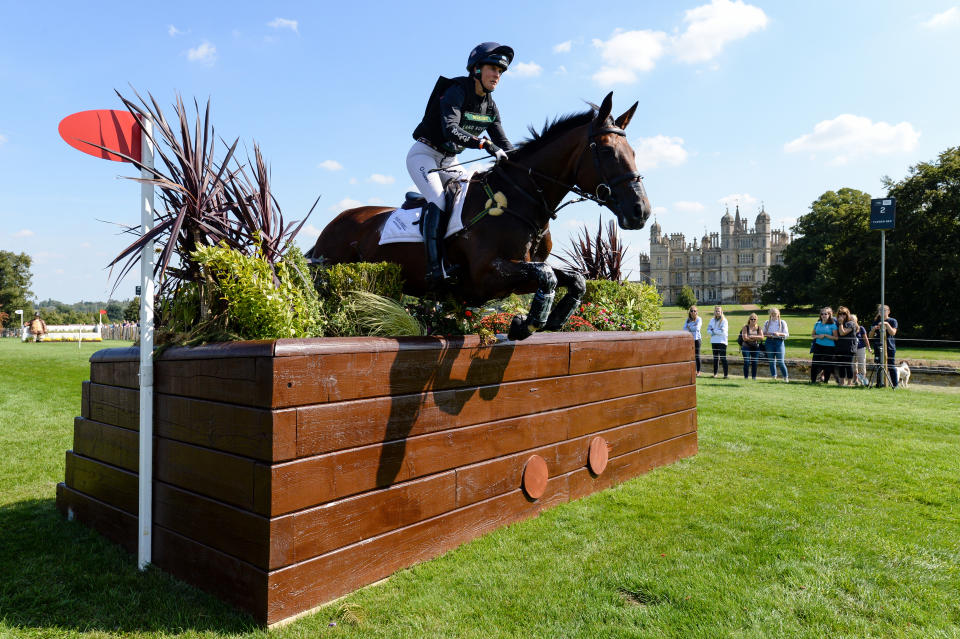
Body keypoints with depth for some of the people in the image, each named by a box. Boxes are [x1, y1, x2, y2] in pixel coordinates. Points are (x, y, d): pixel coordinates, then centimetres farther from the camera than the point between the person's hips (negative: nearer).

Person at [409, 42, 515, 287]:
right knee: (438, 202, -26)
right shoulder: (456, 92, -20)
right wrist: (485, 144, -47)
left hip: (449, 162, 8)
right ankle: (434, 268, -33)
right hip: (424, 154, -8)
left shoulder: (490, 106, 3)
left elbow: (503, 143, 4)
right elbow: (450, 130, -36)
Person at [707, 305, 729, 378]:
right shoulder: (712, 320, 11)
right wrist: (717, 332, -11)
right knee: (715, 358, 11)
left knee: (723, 358, -8)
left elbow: (722, 331, -14)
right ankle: (715, 373, 18)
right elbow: (708, 329, 3)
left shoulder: (724, 320, -5)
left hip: (722, 342, -5)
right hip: (714, 341, 5)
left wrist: (713, 330, -6)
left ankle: (726, 374, -6)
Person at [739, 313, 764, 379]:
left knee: (755, 363, 2)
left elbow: (761, 337, -6)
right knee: (746, 362, -7)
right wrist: (756, 338, -8)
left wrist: (752, 336, -16)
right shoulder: (745, 327, -1)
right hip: (746, 347, -2)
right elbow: (744, 338, -13)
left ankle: (754, 377, 11)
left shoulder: (759, 328, 7)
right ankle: (746, 377, 0)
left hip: (756, 348, 2)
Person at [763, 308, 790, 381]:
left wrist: (779, 334, -18)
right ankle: (774, 377, 14)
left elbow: (787, 334, 0)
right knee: (771, 361, 5)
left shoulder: (782, 323, 4)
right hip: (769, 342, 3)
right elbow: (763, 333, 14)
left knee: (780, 362, -9)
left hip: (779, 342, -3)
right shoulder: (767, 323, 11)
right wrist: (767, 334, -8)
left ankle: (786, 377, 6)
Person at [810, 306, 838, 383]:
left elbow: (836, 337, -8)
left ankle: (826, 380, 16)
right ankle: (813, 380, 5)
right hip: (818, 346, 3)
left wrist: (825, 335, -16)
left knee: (827, 365, 3)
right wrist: (818, 336, -6)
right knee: (815, 363, -2)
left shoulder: (832, 325, -3)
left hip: (829, 347, -3)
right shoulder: (817, 324, 10)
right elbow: (812, 335, 15)